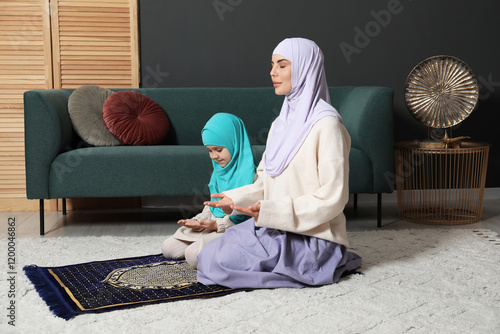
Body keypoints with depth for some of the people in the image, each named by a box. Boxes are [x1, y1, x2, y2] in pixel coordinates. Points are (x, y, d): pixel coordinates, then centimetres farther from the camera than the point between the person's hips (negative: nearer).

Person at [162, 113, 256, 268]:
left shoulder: (247, 172, -17)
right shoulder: (219, 170, 11)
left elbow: (243, 214, -19)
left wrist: (217, 225, -24)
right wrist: (199, 220, 2)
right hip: (213, 223, 10)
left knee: (193, 255, -28)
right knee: (168, 248, 6)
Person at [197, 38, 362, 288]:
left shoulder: (325, 123, -15)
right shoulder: (282, 122, 13)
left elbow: (332, 197, -19)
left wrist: (273, 212, -24)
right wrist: (235, 199, -1)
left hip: (311, 237, -8)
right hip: (275, 228, 8)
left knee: (221, 262, -20)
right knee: (205, 256, -1)